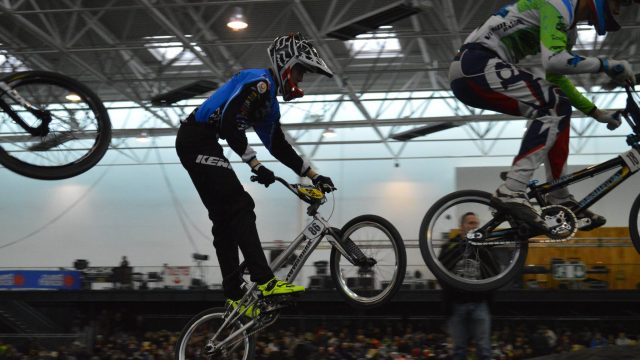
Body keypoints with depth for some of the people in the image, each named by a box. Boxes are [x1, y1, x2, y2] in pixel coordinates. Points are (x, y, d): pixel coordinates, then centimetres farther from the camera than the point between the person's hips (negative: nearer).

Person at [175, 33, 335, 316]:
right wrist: (256, 166, -24)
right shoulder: (259, 82, -13)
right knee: (240, 206, -17)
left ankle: (235, 297, 9)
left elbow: (279, 147, 21)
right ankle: (266, 282, -23)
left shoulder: (270, 102, 18)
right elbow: (230, 124, -24)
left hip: (203, 144, 11)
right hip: (196, 139, -11)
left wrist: (313, 175, 17)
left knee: (225, 218, 8)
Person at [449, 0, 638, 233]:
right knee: (555, 106, -18)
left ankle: (561, 203, 10)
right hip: (477, 64, -10)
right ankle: (511, 192, -25)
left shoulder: (568, 27, 21)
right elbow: (553, 60, -25)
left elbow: (556, 79, 28)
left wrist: (596, 113, 21)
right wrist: (606, 65, -15)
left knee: (557, 109, 10)